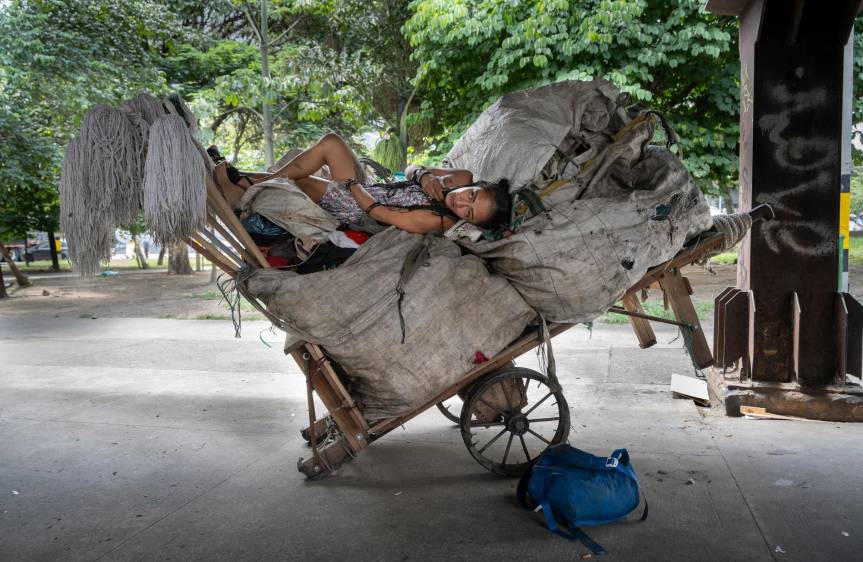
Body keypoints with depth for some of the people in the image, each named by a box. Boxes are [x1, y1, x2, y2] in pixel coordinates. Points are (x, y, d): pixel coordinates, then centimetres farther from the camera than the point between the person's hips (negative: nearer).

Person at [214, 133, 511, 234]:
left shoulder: (436, 221, -32)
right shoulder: (465, 180, -10)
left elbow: (378, 212, -26)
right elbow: (411, 168, 2)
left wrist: (349, 183, -14)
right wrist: (424, 175, -20)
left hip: (355, 210, -7)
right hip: (365, 190, 7)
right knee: (331, 142, -7)